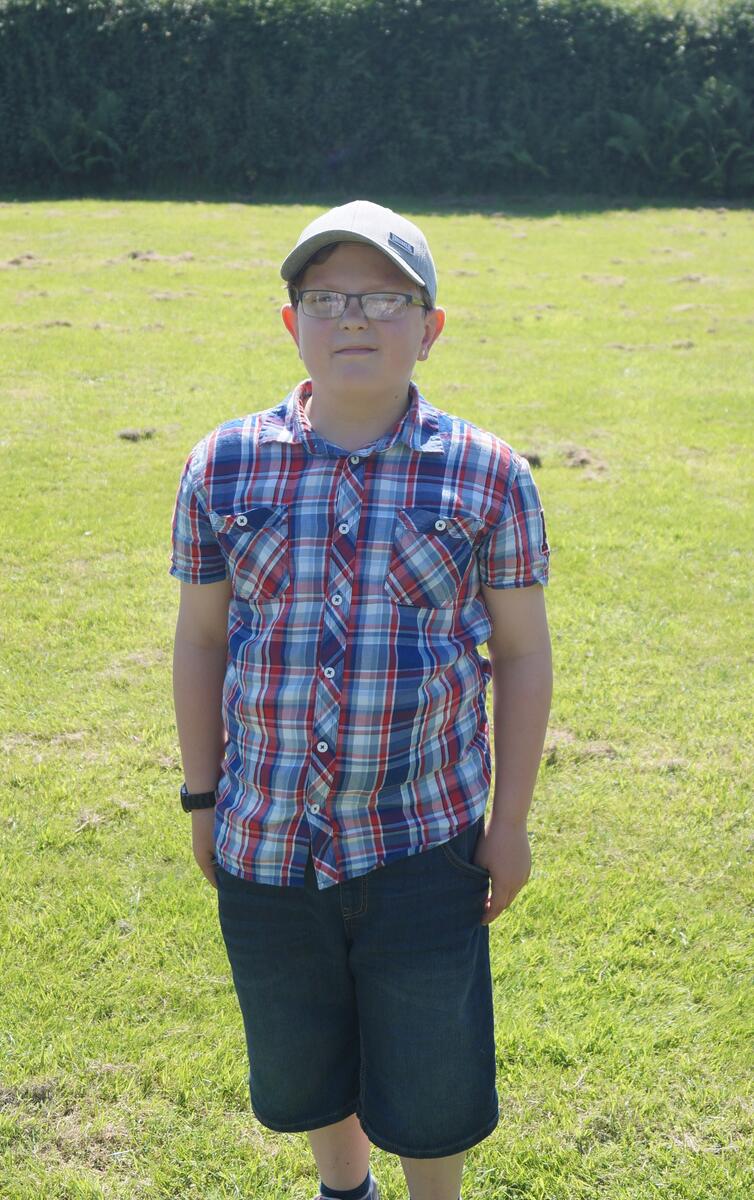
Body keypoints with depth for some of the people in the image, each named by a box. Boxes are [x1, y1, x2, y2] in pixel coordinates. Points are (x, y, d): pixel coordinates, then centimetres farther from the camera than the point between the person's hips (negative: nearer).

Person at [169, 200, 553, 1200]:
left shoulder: (487, 476, -7)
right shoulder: (223, 468, -4)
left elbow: (524, 654, -1)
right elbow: (199, 642, 4)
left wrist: (511, 819, -1)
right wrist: (203, 799, 7)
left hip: (425, 847, -2)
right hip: (267, 845, 2)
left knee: (430, 1087, 12)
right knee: (301, 1071, 22)